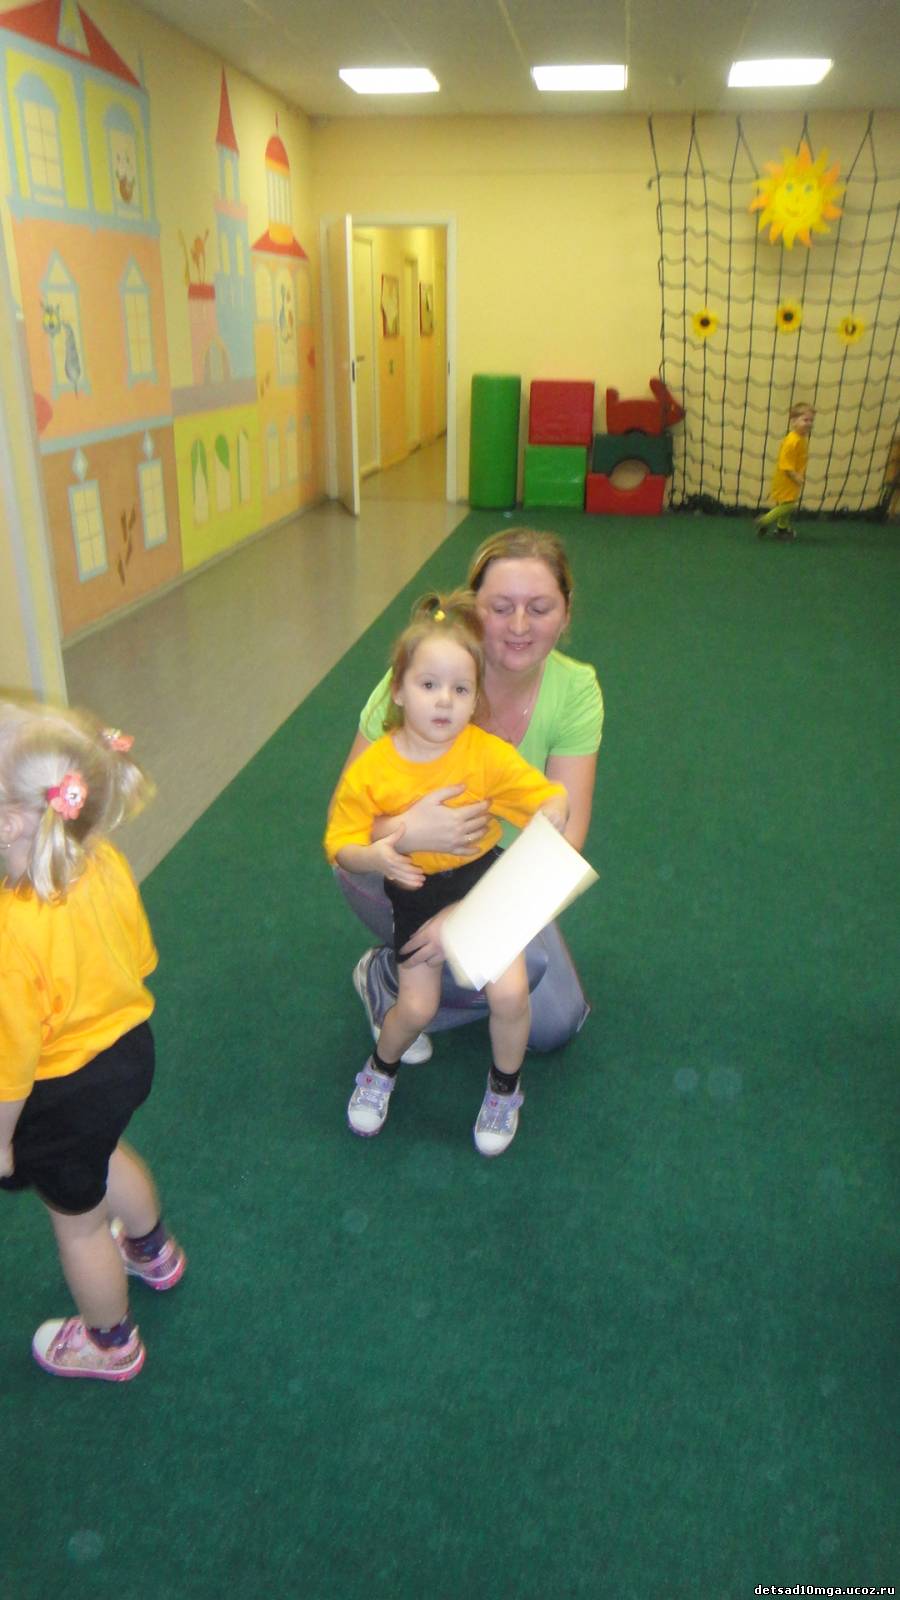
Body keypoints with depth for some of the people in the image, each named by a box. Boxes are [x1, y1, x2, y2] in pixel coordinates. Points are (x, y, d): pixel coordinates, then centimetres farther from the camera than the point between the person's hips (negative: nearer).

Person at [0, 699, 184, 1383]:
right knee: (104, 1153, 37)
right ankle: (154, 1251, 66)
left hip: (64, 1092, -7)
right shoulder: (106, 864, -18)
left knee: (78, 1218, 21)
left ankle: (110, 1344, 50)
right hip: (129, 1046, 7)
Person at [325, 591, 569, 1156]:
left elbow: (550, 798, -8)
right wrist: (373, 856, -32)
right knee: (417, 1007, -5)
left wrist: (549, 814, -32)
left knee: (509, 994, -14)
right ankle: (381, 1071, 31)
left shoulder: (489, 753, -13)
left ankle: (505, 1088, 19)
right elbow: (341, 843, -10)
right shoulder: (371, 769, -15)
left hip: (484, 880, 0)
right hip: (415, 892, 0)